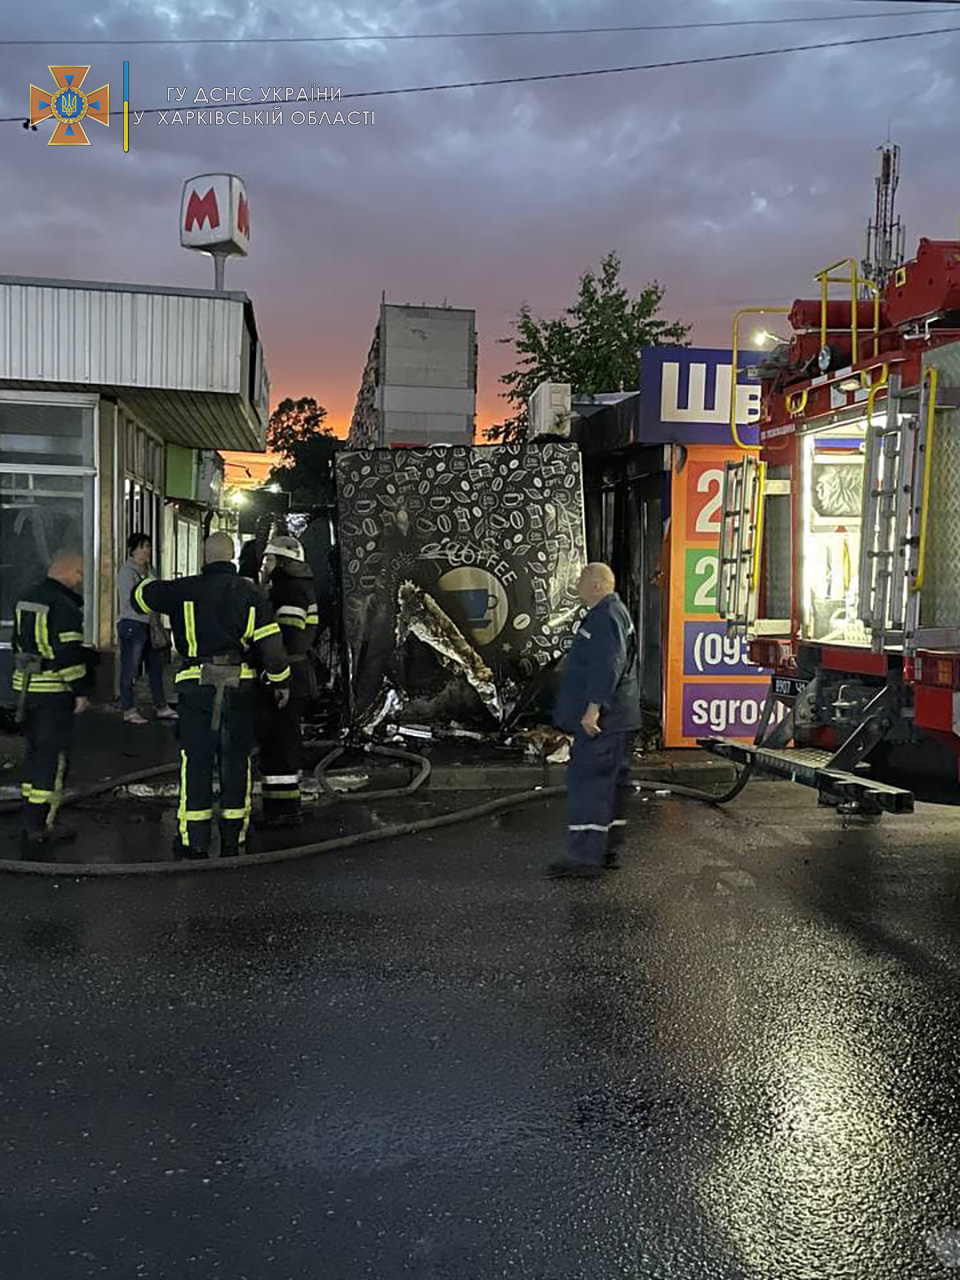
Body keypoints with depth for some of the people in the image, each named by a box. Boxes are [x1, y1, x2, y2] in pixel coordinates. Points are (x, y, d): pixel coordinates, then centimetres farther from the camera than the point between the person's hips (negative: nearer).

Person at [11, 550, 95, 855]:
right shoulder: (64, 607, -17)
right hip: (54, 692, -9)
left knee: (36, 753, 17)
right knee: (54, 758, -3)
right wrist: (81, 691, -14)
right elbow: (69, 654, -20)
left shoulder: (26, 600, 13)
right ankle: (38, 828, -1)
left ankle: (32, 821, 23)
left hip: (25, 687, 9)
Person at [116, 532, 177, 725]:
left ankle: (161, 707, 18)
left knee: (156, 667, 11)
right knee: (130, 670, -1)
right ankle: (128, 711, 6)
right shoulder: (127, 570, -8)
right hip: (132, 624, -8)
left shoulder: (148, 570, 15)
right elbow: (128, 600, -16)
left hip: (149, 624, 8)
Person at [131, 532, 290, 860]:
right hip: (239, 685, 1)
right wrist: (280, 681, 9)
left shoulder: (184, 590, -2)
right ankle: (233, 839, 15)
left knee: (196, 762, 5)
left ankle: (194, 842, 7)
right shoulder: (251, 594, 1)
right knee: (235, 761, 9)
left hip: (196, 685, -1)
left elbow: (140, 596, 10)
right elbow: (270, 643, -2)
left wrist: (150, 583, 32)